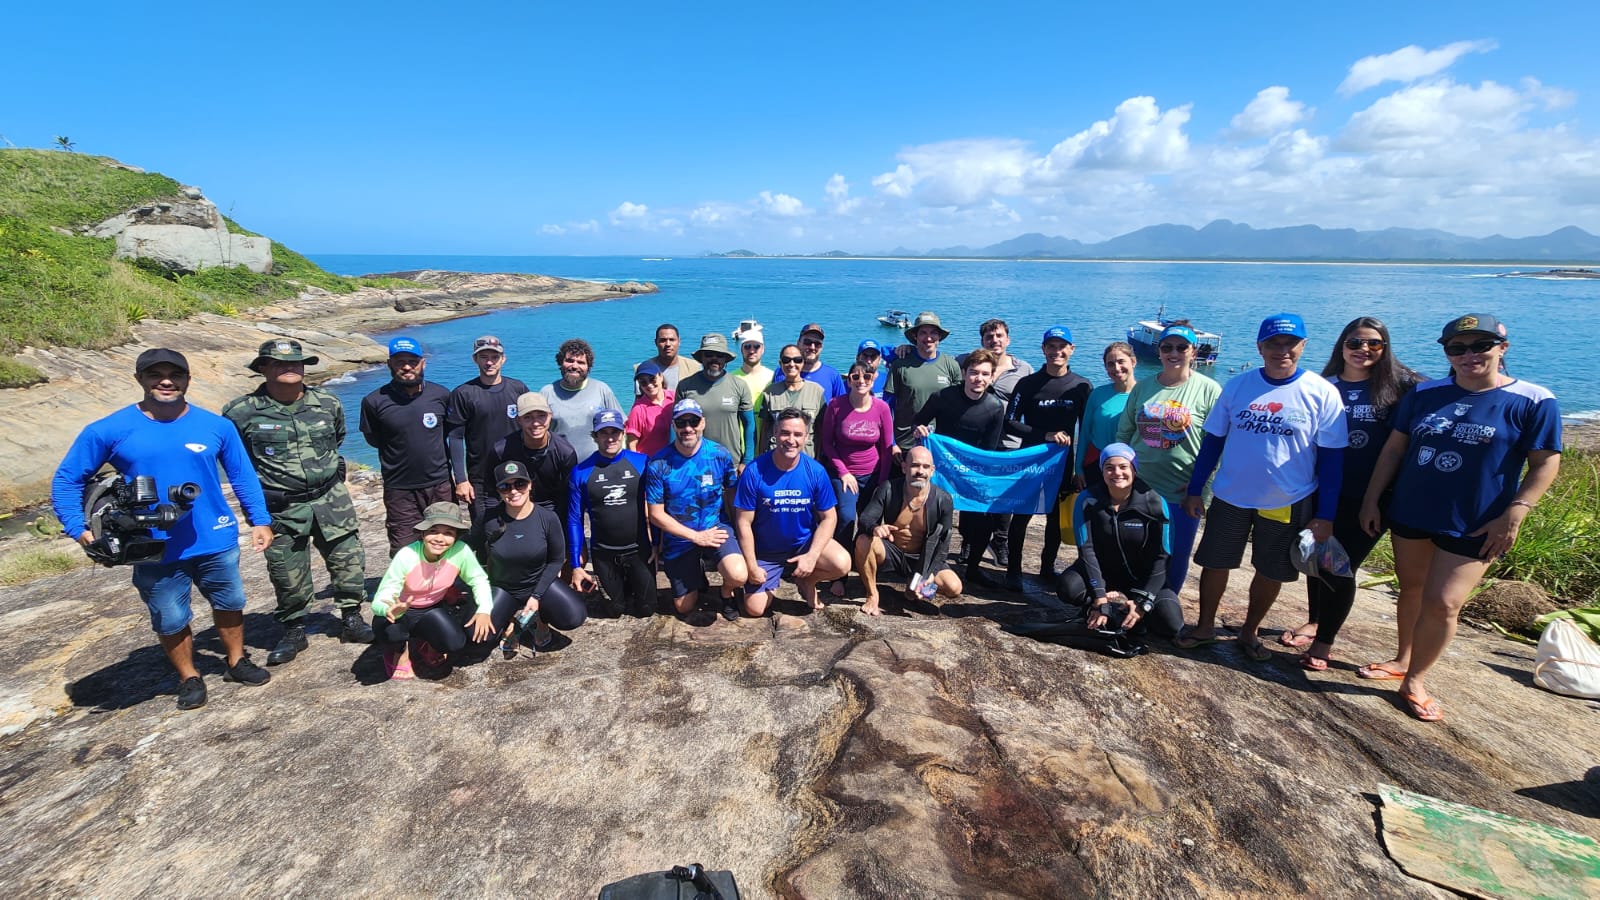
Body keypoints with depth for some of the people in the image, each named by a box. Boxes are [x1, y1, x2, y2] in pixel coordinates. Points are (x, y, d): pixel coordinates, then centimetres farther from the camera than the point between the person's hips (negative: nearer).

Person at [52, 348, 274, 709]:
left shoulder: (216, 426, -6)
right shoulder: (108, 431, -8)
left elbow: (243, 476, 2)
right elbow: (66, 480, 1)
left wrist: (260, 521, 0)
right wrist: (79, 530, -10)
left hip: (216, 541, 1)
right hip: (155, 551, -1)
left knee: (229, 603, 18)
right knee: (171, 620, 13)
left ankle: (237, 662, 40)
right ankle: (189, 678, 35)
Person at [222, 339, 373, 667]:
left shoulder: (327, 403, 2)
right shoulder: (242, 412, -7)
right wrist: (263, 480, 6)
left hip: (331, 500, 2)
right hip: (282, 510, -2)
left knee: (349, 560, 6)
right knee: (287, 575, 7)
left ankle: (352, 621, 23)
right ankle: (293, 631, 27)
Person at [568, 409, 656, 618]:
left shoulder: (642, 462, -8)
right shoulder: (581, 472, -6)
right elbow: (574, 520, -1)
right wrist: (576, 565, -3)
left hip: (639, 549, 0)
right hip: (603, 554, 1)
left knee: (646, 610, 8)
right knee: (620, 607, 12)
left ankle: (634, 582, 36)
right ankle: (623, 585, 42)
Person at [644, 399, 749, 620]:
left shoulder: (720, 455, -11)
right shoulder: (659, 464, -15)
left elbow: (732, 493, 3)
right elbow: (655, 514, -10)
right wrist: (696, 536, -14)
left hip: (716, 528, -1)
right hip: (679, 538, 1)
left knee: (738, 576, -29)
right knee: (684, 607, 11)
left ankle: (726, 592, 9)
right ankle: (698, 570, 44)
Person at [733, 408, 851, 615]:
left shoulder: (816, 471, -13)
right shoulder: (754, 471, -18)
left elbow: (828, 517, -8)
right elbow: (744, 522, -12)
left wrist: (811, 556, -20)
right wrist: (751, 565, -13)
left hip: (805, 542, 1)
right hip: (766, 551, -1)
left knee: (842, 564, -24)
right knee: (754, 609, -7)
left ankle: (806, 581, 9)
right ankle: (772, 581, 28)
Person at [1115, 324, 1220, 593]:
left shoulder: (1209, 390, -5)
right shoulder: (1142, 388, 6)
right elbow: (1123, 434, 12)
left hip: (1182, 494, -3)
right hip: (1139, 489, 3)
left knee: (1176, 558, 10)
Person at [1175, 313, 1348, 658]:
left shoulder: (1321, 393, -8)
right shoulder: (1238, 386, -3)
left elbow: (1332, 458, -5)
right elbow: (1213, 441, 3)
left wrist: (1325, 515, -7)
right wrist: (1195, 490, 1)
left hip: (1289, 503, -1)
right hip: (1230, 497, 1)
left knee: (1271, 572, 12)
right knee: (1215, 563, 10)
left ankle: (1249, 632, 33)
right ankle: (1205, 626, 29)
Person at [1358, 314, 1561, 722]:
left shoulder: (1532, 402, -6)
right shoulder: (1424, 394, 3)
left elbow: (1545, 463, -5)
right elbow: (1393, 449, 6)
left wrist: (1513, 514, -15)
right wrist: (1371, 500, 5)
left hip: (1473, 526, -3)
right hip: (1409, 515, 3)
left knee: (1442, 603, -4)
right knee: (1412, 592, 15)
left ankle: (1415, 681, 12)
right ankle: (1403, 660, 32)